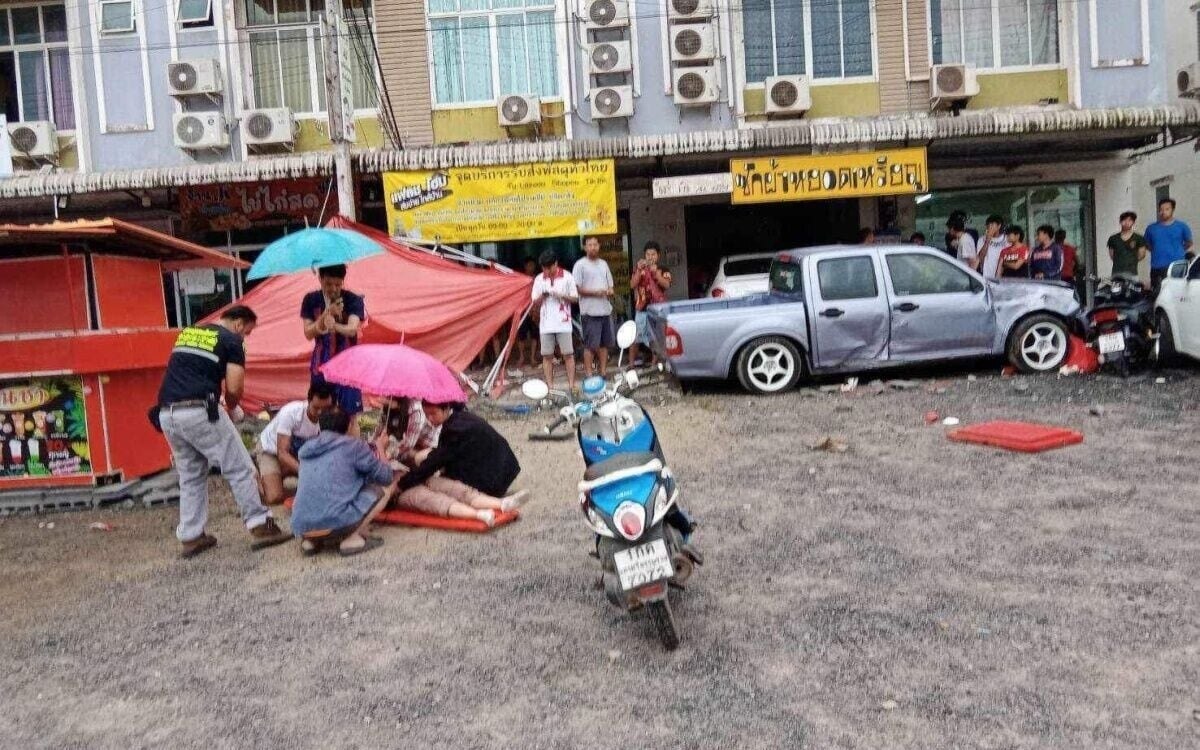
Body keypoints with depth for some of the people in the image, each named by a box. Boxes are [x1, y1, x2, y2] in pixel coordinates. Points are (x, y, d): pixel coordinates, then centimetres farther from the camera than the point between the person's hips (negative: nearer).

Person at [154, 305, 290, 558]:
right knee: (240, 468, 3)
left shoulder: (187, 333, 23)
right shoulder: (231, 340, 3)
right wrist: (232, 409, 16)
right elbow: (233, 388, -5)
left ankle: (191, 537, 20)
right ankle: (260, 526, 4)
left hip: (167, 413, 7)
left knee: (190, 476, 19)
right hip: (198, 411, -7)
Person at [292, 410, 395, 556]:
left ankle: (309, 540, 14)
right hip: (335, 522, -6)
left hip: (300, 527, 6)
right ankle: (352, 539, 0)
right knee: (379, 492, 13)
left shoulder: (306, 449, 21)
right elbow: (386, 477, 12)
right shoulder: (353, 445, 5)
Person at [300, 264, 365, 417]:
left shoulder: (353, 300, -9)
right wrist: (326, 314, -22)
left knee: (350, 414, -2)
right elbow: (308, 333, -7)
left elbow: (352, 329, -25)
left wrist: (335, 325, -47)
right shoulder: (311, 300, 0)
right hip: (321, 363, 3)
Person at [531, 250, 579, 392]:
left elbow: (575, 298, 2)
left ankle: (571, 385, 4)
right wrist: (542, 296, -13)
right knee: (547, 355, 3)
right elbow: (535, 302, 8)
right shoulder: (539, 279, 5)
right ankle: (550, 386, 9)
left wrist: (562, 296, -16)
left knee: (568, 354, -1)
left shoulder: (567, 277, -1)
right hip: (546, 324, 2)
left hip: (563, 323, -2)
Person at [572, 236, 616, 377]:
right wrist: (595, 292, -19)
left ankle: (603, 372, 18)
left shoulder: (603, 263, 15)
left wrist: (609, 291, -2)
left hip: (606, 309, 6)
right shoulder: (580, 264, -4)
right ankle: (589, 374, 1)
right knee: (590, 345, -5)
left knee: (605, 343, 10)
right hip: (590, 311, -6)